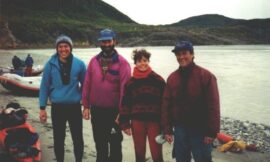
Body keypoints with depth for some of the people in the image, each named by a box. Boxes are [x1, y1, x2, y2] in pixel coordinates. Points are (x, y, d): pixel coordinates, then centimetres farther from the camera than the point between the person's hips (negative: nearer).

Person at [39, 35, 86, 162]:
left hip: (75, 107, 0)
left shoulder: (79, 64, -4)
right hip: (57, 107, 0)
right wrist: (42, 108, -2)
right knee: (58, 139, 13)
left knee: (77, 138, 9)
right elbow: (44, 86, 0)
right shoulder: (50, 64, -5)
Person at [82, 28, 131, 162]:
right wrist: (86, 106, 2)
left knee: (115, 143, 11)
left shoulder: (122, 63, -10)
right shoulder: (94, 61, 3)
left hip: (114, 111, -4)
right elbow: (87, 84, 4)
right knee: (99, 142, 19)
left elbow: (125, 88, -13)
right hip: (96, 110, 4)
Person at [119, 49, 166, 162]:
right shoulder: (130, 82, 3)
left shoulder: (158, 80, -2)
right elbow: (125, 104, 6)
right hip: (137, 121, 2)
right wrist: (125, 124, 1)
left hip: (154, 121, -2)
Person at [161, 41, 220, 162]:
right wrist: (167, 129, 1)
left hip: (200, 131, -4)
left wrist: (212, 131, -14)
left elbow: (213, 106, -12)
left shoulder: (206, 76, -10)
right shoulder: (172, 78, 5)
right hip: (180, 129, 4)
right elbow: (166, 105, 5)